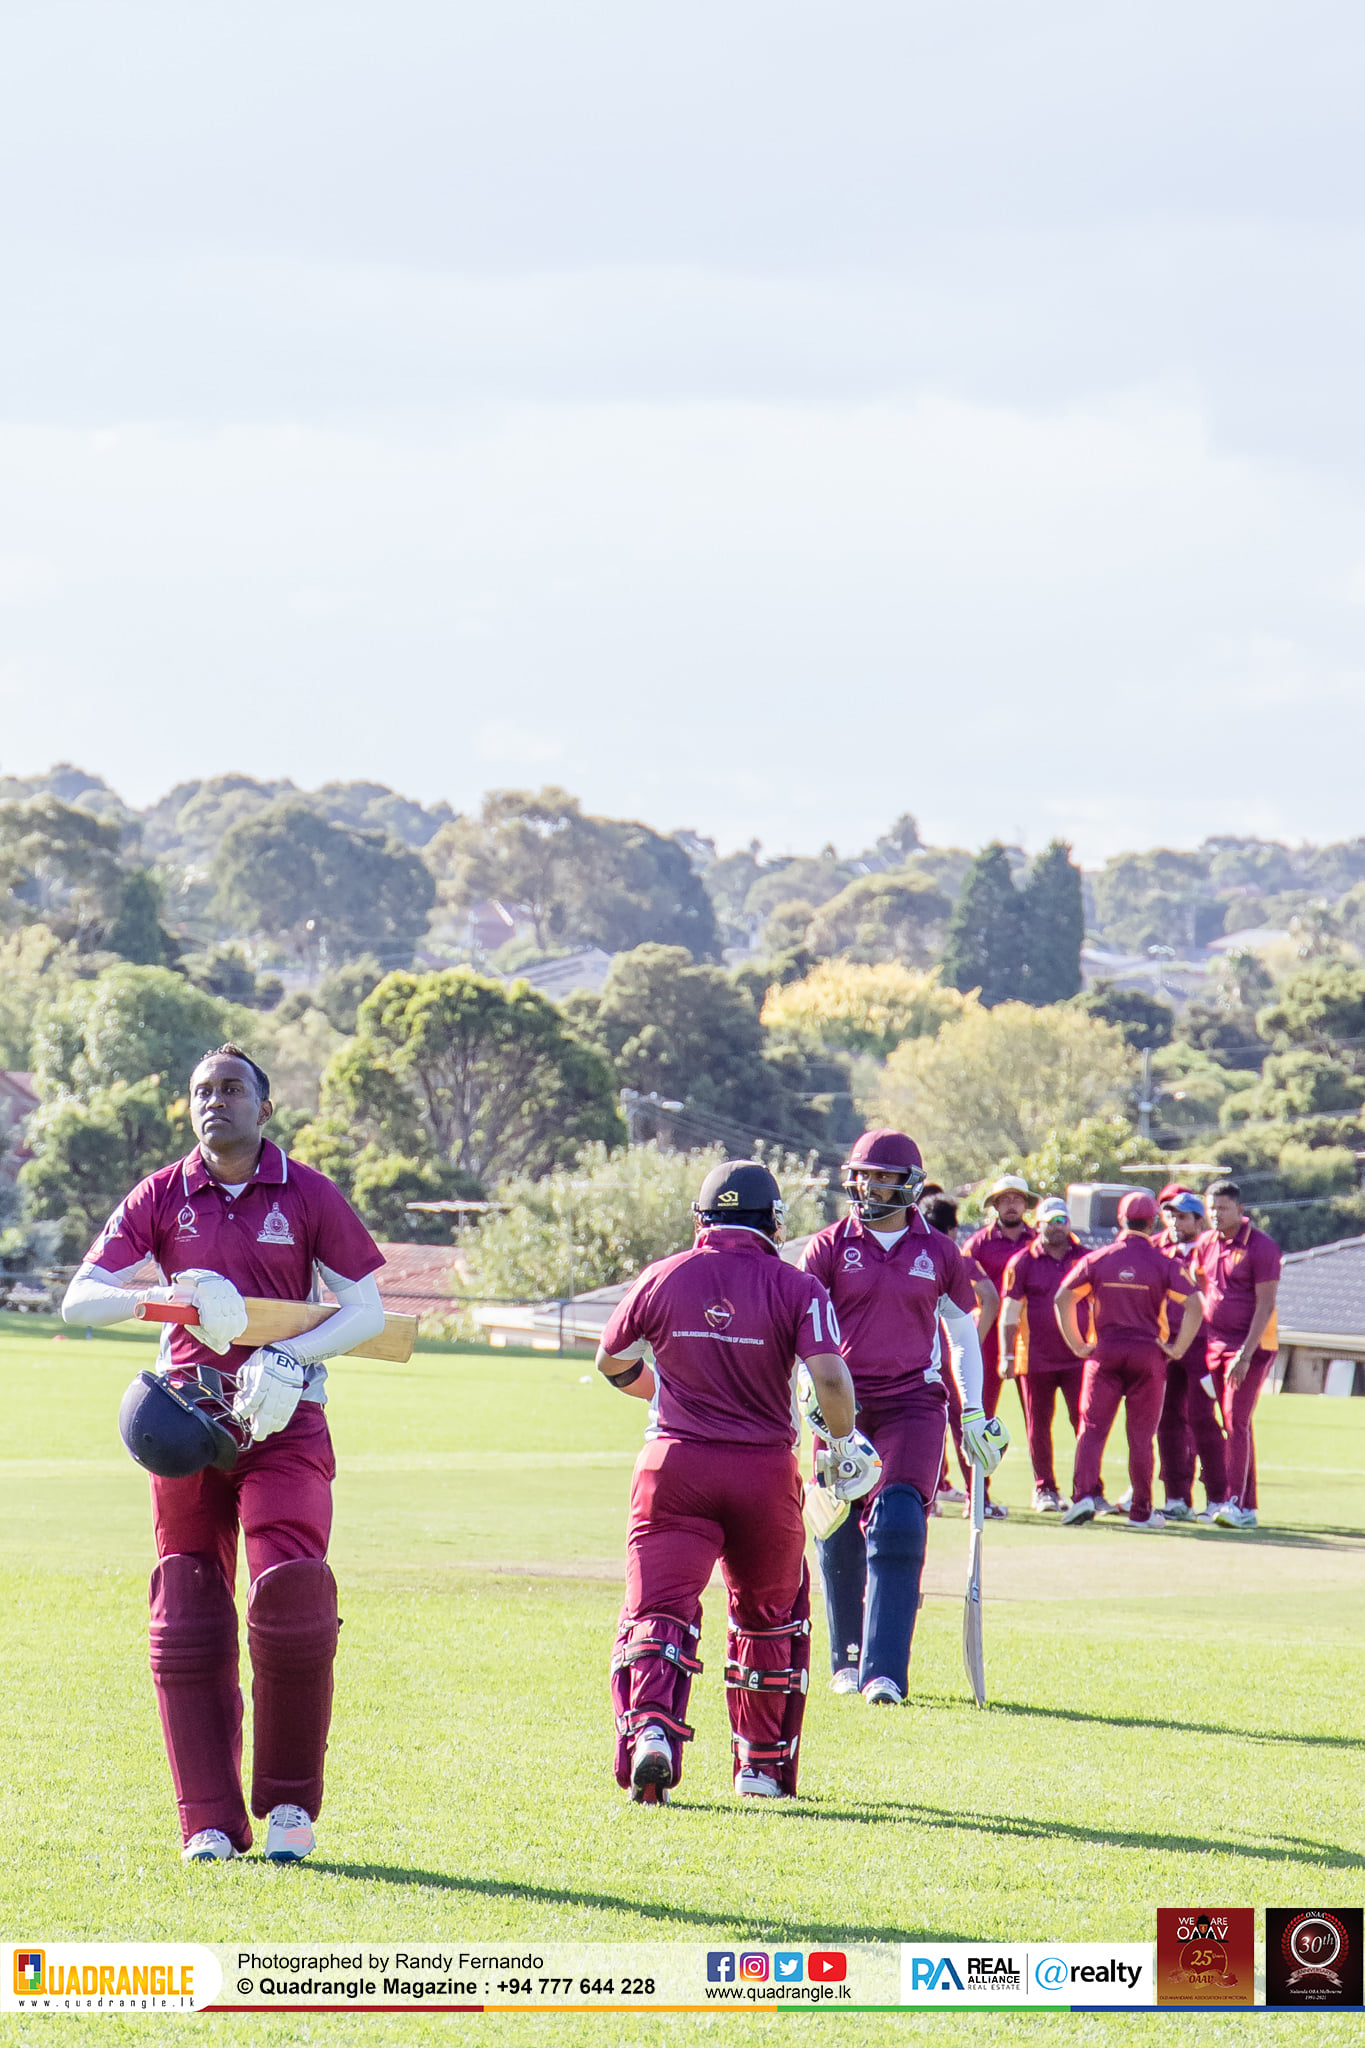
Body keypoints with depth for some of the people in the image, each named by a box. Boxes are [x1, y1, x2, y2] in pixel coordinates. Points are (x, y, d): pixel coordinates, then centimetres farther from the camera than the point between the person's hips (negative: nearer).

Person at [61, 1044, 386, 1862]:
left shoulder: (309, 1195, 2)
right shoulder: (163, 1197, 5)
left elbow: (368, 1310, 2)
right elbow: (81, 1298, 0)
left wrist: (292, 1356, -15)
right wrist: (172, 1297, -17)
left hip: (283, 1421, -2)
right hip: (188, 1417, 2)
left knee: (292, 1596, -16)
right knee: (188, 1619, -1)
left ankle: (290, 1802, 1)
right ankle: (211, 1822, 5)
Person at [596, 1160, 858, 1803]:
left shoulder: (663, 1279, 4)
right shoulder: (795, 1289, -2)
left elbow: (610, 1362, 18)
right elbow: (830, 1378, -15)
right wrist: (844, 1442, 4)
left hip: (676, 1462, 0)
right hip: (764, 1470, 0)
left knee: (659, 1606, -5)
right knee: (770, 1614, 20)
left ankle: (649, 1726, -34)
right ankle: (763, 1764, 27)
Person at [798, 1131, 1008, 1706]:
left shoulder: (938, 1253, 5)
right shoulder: (830, 1247, 2)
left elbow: (962, 1332, 15)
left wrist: (973, 1414, 11)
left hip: (912, 1403, -1)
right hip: (843, 1406, 1)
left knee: (897, 1523, -15)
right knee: (840, 1532, 4)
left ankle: (885, 1672, -17)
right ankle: (848, 1660, 24)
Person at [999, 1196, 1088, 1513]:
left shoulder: (1085, 1259, 7)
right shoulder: (1023, 1262, 1)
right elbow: (1010, 1313, 0)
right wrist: (1007, 1355, -6)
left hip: (1077, 1355, 1)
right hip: (1036, 1357, -1)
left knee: (1084, 1422, -6)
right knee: (1039, 1427, 6)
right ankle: (1044, 1489, 17)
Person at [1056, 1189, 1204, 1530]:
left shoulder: (1096, 1259, 1)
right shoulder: (1163, 1263, -3)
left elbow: (1063, 1299, -1)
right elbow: (1194, 1306, -9)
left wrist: (1077, 1345, 4)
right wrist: (1177, 1348, -2)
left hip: (1105, 1352, 0)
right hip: (1148, 1353, 0)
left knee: (1092, 1428, 2)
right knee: (1141, 1434, 6)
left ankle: (1084, 1495, -16)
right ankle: (1141, 1511, 10)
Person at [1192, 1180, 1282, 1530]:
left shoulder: (1262, 1248, -12)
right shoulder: (1205, 1244, 8)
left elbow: (1265, 1305, -15)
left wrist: (1245, 1355, -20)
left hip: (1251, 1346, -7)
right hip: (1214, 1344, 7)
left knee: (1235, 1422, -14)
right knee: (1233, 1425, 7)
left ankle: (1237, 1504, -16)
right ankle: (1247, 1506, 11)